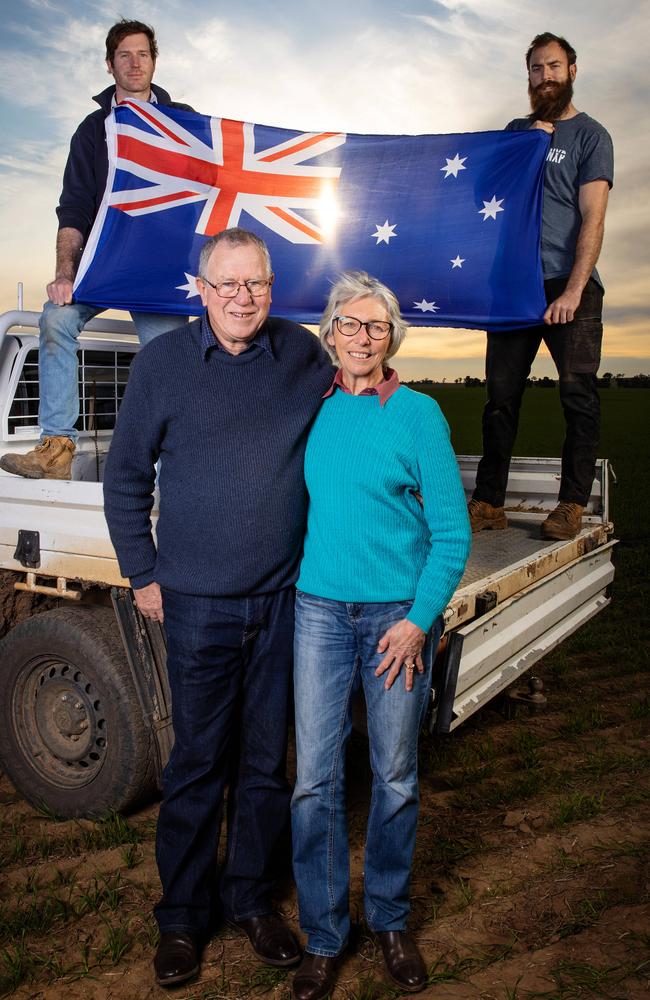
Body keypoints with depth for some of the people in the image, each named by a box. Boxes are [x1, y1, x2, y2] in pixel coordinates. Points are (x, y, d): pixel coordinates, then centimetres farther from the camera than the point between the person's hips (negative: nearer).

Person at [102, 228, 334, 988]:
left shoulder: (302, 354, 3)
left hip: (283, 597, 2)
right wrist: (142, 575, 2)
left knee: (265, 759, 14)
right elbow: (125, 478, 4)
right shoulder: (161, 362, -2)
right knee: (197, 763, 8)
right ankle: (183, 914, 29)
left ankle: (251, 898, 35)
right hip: (198, 603, -2)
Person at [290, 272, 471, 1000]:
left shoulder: (417, 413, -4)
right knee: (315, 778, 3)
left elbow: (452, 529, -4)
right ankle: (323, 937, 22)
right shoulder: (313, 411, 3)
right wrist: (294, 585, 5)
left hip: (399, 613, -1)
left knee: (395, 776, 10)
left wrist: (419, 620, -10)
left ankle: (389, 920, 33)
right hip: (320, 610, 2)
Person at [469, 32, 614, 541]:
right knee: (501, 395, 0)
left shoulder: (590, 134, 6)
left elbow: (592, 218, -4)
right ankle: (488, 503, 3)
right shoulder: (517, 130, 21)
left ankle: (572, 505, -1)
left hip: (569, 286, -4)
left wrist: (573, 290, -17)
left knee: (578, 394, -6)